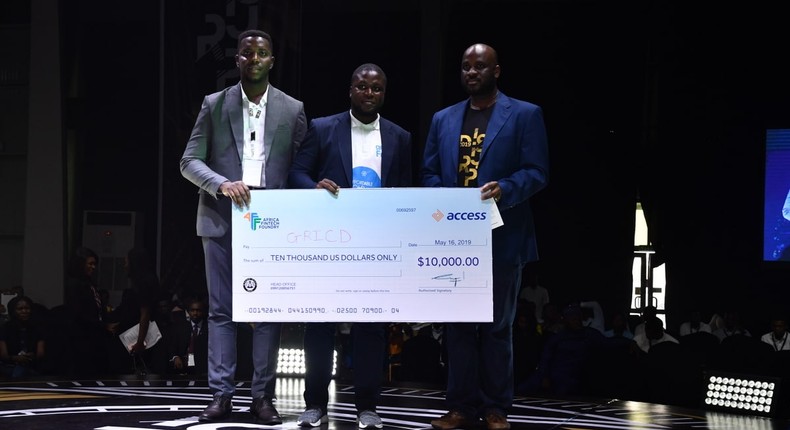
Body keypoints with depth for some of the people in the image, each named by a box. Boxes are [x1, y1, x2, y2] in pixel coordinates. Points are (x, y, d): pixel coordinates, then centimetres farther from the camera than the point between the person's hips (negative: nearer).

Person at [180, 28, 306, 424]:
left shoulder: (293, 109, 6)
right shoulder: (214, 105, 5)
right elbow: (189, 162, 1)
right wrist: (222, 184, -17)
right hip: (222, 221, 0)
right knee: (221, 310, 1)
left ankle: (262, 395, 6)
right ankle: (221, 395, 3)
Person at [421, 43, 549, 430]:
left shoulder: (525, 115, 0)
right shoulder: (443, 119, 13)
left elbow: (536, 172, -7)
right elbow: (429, 173, 12)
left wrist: (503, 190, -24)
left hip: (501, 237, -4)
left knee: (497, 325, 4)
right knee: (459, 324, 7)